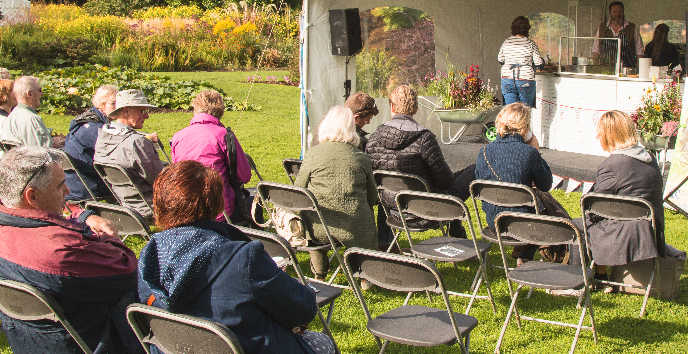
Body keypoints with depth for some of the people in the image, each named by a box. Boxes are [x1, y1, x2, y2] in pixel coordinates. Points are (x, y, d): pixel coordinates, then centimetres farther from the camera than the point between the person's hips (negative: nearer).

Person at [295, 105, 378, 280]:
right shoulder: (362, 158, -1)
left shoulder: (314, 154, -3)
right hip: (354, 230, 0)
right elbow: (372, 198, 7)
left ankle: (319, 273, 47)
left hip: (318, 229, 1)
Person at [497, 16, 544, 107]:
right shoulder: (530, 44, -7)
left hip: (507, 79, 3)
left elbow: (500, 60, 11)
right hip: (525, 80, -3)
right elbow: (538, 63, -6)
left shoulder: (506, 42, 2)